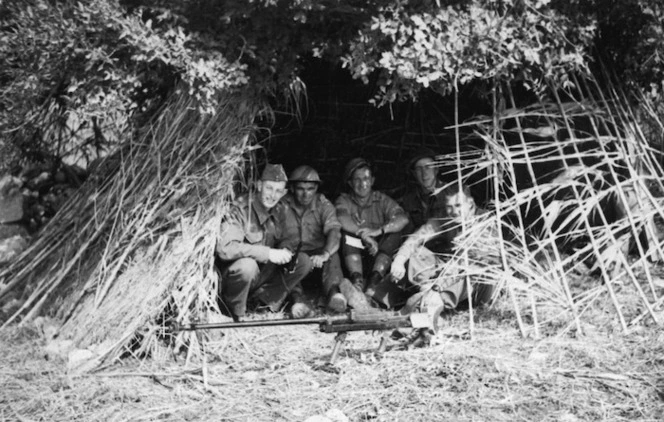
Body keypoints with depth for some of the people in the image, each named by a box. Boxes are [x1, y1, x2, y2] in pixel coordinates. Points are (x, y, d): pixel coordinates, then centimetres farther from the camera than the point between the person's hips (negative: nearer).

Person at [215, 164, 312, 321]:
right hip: (231, 275, -7)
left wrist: (286, 253, -10)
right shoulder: (241, 210, -21)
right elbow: (225, 249, -33)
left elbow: (282, 241, 16)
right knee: (247, 265, -39)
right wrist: (267, 254, -33)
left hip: (263, 272, 7)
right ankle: (235, 312, -14)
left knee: (303, 262, -7)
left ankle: (265, 299, -4)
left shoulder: (279, 211, 2)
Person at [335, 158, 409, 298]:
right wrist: (364, 235, -30)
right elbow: (341, 219, -19)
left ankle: (375, 279, -34)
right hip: (353, 254, -1)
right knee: (347, 234, -25)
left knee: (394, 234, -22)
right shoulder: (344, 200, 4)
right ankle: (357, 279, -39)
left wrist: (379, 231, -29)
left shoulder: (382, 200, 5)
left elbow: (403, 219, -13)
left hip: (379, 255, 1)